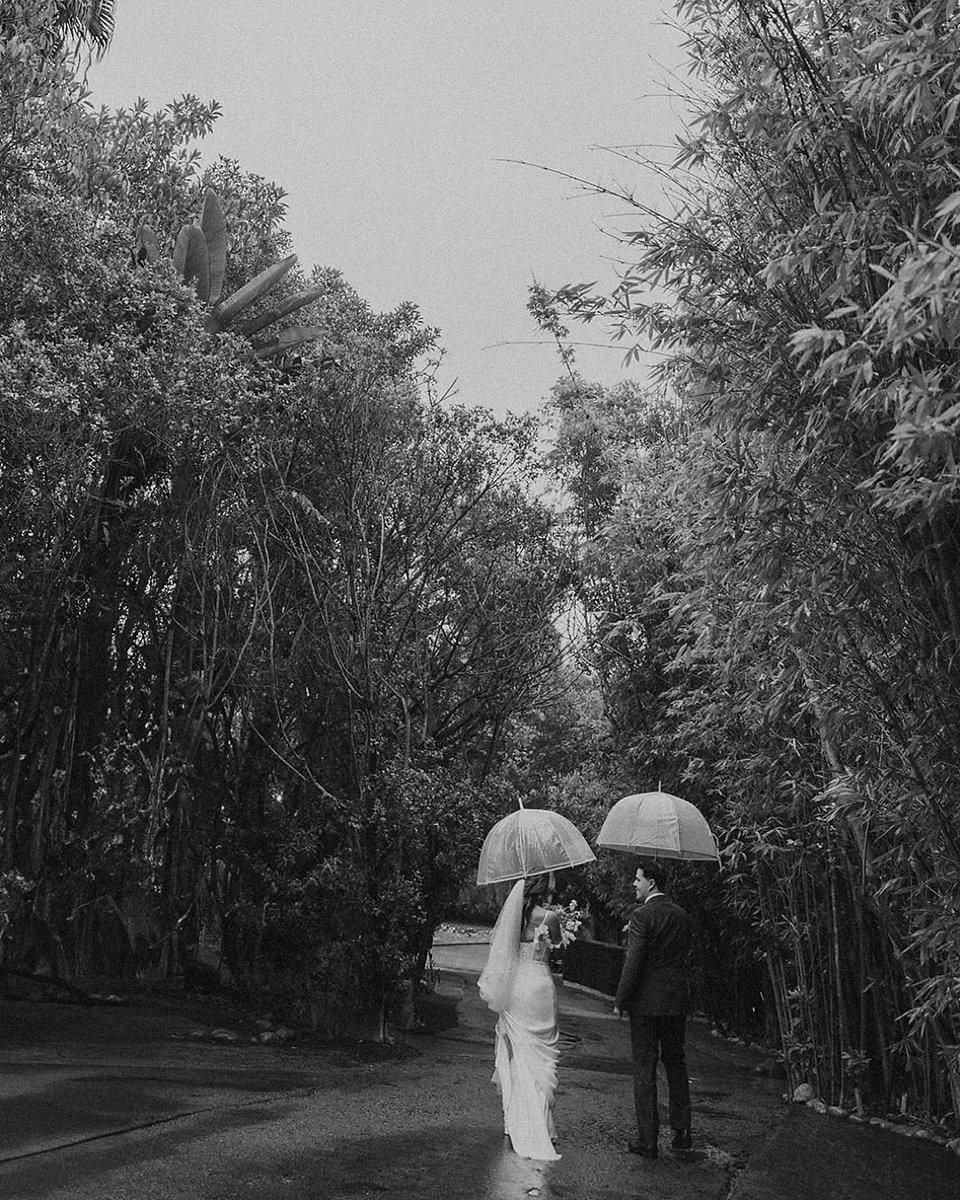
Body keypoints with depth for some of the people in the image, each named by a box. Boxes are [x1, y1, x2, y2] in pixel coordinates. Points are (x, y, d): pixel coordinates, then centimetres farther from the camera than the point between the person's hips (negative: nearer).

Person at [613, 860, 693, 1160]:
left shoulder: (642, 916, -15)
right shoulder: (682, 916, 6)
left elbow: (633, 963, -17)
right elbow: (684, 957, 11)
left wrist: (620, 1001, -9)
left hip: (646, 1003, -6)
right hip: (678, 1003, 6)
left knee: (644, 1070, 3)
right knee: (675, 1064, 19)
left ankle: (648, 1140, 7)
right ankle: (682, 1132, 23)